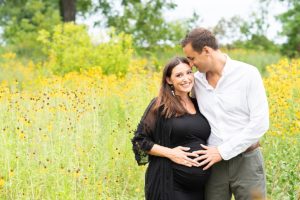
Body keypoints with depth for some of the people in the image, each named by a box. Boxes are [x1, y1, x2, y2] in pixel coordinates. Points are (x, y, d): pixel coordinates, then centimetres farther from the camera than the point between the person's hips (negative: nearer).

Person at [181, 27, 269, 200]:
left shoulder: (248, 74, -11)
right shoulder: (197, 80, 4)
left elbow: (260, 123, -15)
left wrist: (223, 151, -16)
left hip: (246, 161, -4)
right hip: (213, 163, 4)